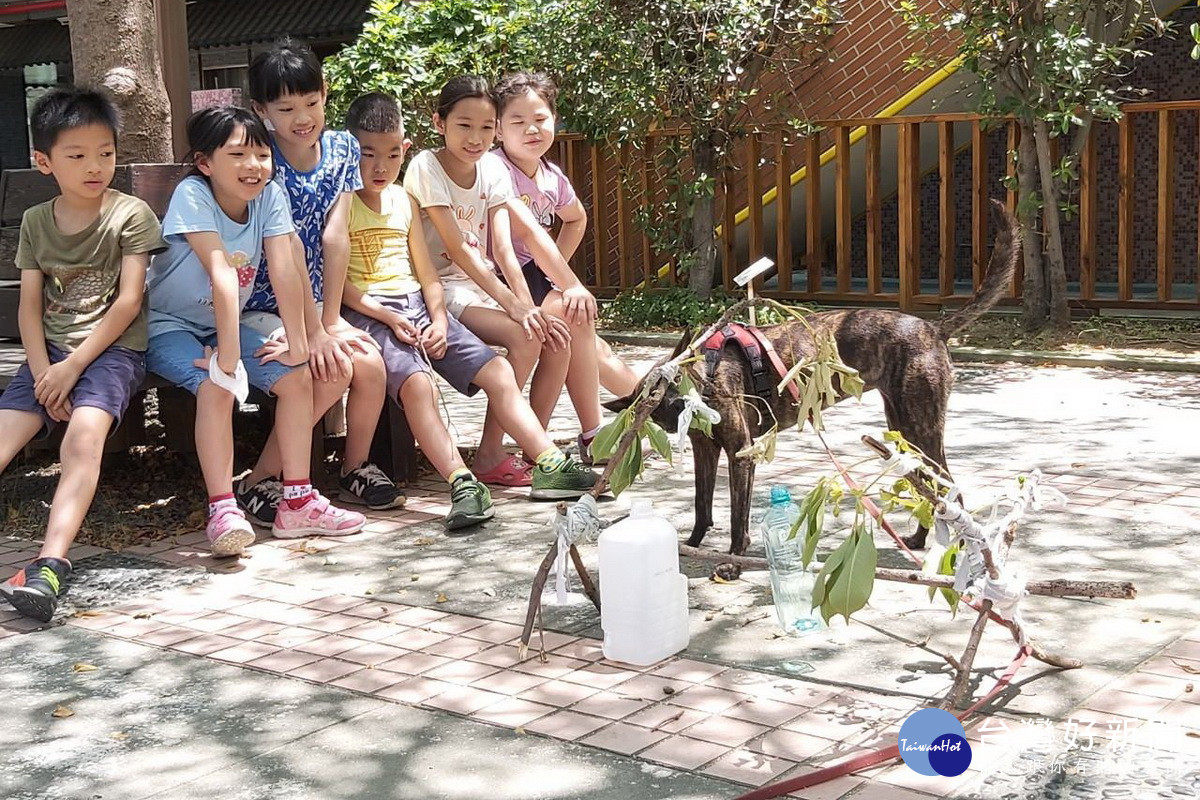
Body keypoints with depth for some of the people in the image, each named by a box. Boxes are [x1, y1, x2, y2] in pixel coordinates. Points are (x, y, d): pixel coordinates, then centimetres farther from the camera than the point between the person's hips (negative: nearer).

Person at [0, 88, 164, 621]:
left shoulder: (130, 215, -2)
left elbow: (128, 301, -8)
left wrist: (72, 366, -13)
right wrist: (43, 371, -10)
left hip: (112, 349, -5)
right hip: (50, 353, 5)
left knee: (84, 435, -30)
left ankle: (51, 563, -42)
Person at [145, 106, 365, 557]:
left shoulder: (270, 196, -10)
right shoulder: (192, 196, -25)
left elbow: (285, 270, -16)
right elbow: (223, 274, -33)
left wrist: (299, 345, -21)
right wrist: (227, 357, -40)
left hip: (224, 324, 6)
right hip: (168, 326, -6)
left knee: (297, 379, -11)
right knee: (216, 386, -32)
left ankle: (297, 502, -4)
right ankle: (223, 510, -30)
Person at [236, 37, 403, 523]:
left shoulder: (342, 148, 1)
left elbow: (334, 236, -6)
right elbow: (290, 251, -21)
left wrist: (332, 319, -11)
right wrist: (315, 332, -24)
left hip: (315, 303, 5)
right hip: (260, 307, -5)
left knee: (371, 365, -18)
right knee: (334, 369, -26)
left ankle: (355, 467, 8)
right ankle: (258, 482, -13)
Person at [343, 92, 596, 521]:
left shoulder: (404, 200, 17)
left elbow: (426, 272, 16)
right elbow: (337, 280, -9)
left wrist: (439, 320, 0)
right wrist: (388, 317, -17)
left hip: (419, 307, 7)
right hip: (371, 313, -7)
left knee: (498, 371, -5)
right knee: (417, 383, -33)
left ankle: (550, 464, -5)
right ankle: (462, 484, -41)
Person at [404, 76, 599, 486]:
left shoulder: (492, 168, 4)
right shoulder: (426, 167, -13)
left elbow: (503, 248, -3)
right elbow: (457, 248, -20)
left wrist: (529, 304, -17)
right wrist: (515, 305, -26)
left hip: (483, 283, 6)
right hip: (441, 288, -6)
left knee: (558, 339, -13)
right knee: (525, 338, -27)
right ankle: (490, 456, -18)